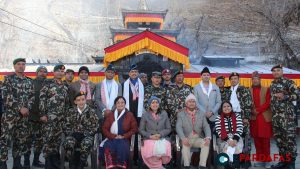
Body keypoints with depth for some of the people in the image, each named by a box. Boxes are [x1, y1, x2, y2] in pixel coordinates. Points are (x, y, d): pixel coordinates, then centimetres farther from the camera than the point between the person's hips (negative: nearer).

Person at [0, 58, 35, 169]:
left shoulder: (29, 81, 13)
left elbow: (32, 96, 9)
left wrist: (27, 108, -8)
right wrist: (20, 108, -16)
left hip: (24, 115, 5)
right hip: (10, 114, -5)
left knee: (21, 139, 9)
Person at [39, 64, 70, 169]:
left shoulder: (65, 87, 16)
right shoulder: (48, 84, -1)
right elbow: (42, 99, -7)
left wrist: (66, 115, 14)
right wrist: (42, 114, -13)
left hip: (61, 118, 5)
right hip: (50, 116, -5)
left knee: (57, 139, 9)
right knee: (48, 139, -7)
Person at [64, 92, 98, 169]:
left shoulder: (91, 112, 6)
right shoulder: (71, 111, 14)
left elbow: (94, 127, 3)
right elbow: (67, 125, 14)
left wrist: (85, 134, -8)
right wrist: (70, 134, -4)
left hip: (87, 135, -2)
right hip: (73, 134, 2)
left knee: (86, 144, -37)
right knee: (68, 143, -33)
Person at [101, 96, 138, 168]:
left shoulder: (130, 115, 9)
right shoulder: (110, 115, 14)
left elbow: (134, 129, 5)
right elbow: (104, 128, 8)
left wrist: (124, 136, -7)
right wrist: (114, 136, -8)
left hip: (124, 139, -1)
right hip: (112, 139, 1)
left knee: (122, 147, -35)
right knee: (108, 147, -32)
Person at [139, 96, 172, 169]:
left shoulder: (164, 114, 12)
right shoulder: (145, 115, 9)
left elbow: (168, 129, 11)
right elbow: (141, 130, 8)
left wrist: (160, 134, -9)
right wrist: (150, 136, -9)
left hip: (162, 138, 1)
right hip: (149, 139, -1)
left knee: (164, 150, -33)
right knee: (149, 151, -35)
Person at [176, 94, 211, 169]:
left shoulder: (201, 114, 12)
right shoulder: (181, 114, 5)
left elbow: (206, 126, 1)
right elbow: (178, 127, -9)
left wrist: (208, 137, -20)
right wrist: (183, 138, -29)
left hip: (197, 138, 2)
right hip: (186, 138, -2)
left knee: (206, 143, -26)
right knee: (185, 144, -33)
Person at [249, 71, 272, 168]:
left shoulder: (266, 89, 3)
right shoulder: (249, 90, 7)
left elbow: (268, 102, -5)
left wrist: (258, 110, -14)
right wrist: (252, 110, -11)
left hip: (264, 117, -2)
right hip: (254, 118, 2)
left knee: (265, 140, 1)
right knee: (256, 139, 5)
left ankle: (267, 160, 9)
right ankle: (260, 160, 14)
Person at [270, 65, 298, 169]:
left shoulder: (288, 82, -4)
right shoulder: (272, 85, 15)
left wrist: (285, 97, -18)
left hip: (287, 114, -7)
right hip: (275, 115, 7)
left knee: (289, 138, -5)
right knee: (278, 138, 10)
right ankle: (283, 160, 21)